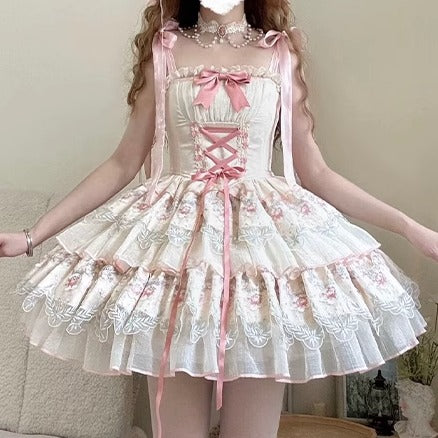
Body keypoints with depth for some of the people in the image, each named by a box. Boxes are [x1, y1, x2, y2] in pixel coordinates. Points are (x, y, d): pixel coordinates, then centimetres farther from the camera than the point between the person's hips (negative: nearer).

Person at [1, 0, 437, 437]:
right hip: (177, 233, 0)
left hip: (265, 233, 0)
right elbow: (123, 163, 7)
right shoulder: (164, 49, 9)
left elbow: (315, 173, 9)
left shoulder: (281, 53, 9)